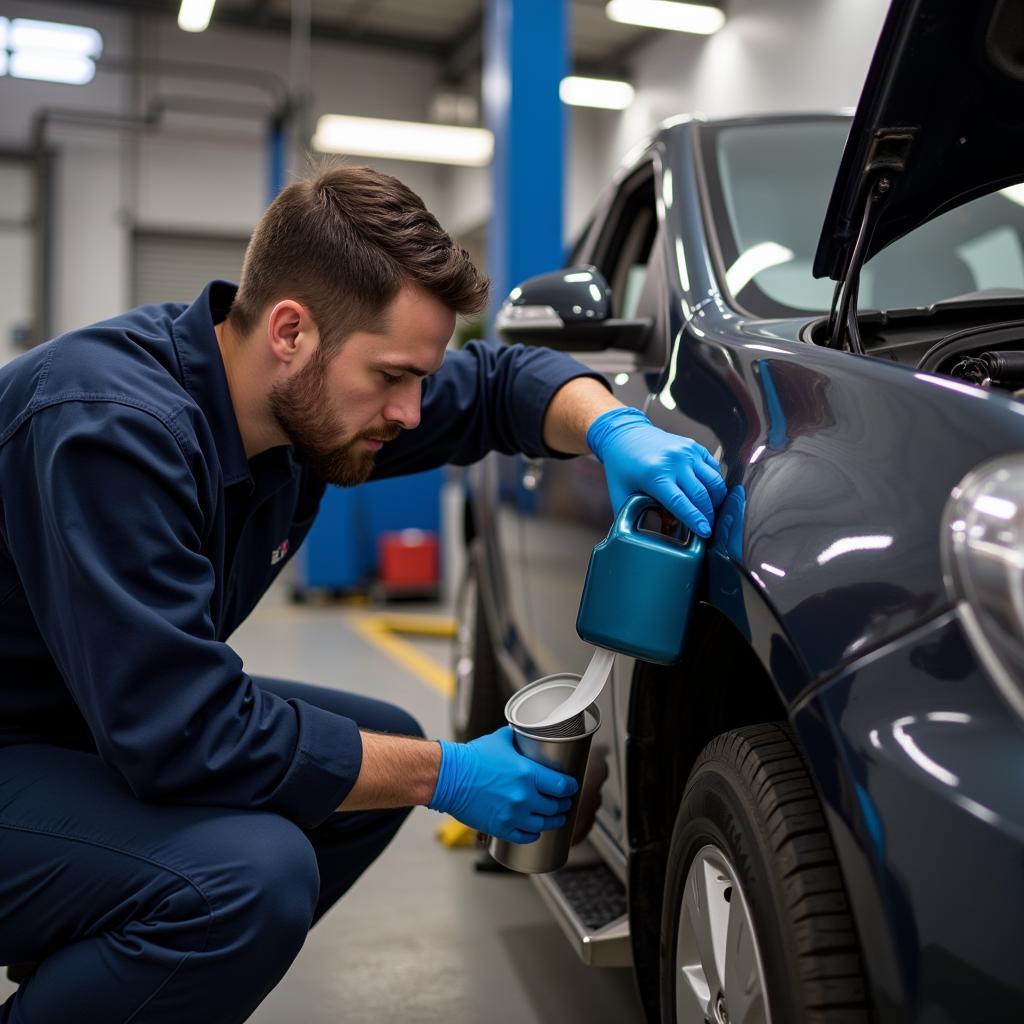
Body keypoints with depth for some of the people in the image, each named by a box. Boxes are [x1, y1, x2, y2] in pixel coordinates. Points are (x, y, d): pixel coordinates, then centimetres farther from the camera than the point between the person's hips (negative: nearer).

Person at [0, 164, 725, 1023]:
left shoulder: (308, 393, -6)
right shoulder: (111, 424, -30)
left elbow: (498, 381, 6)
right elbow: (184, 737, -32)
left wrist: (613, 426, -16)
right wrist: (444, 776, -23)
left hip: (113, 723, 9)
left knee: (384, 747, 4)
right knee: (253, 873, -31)